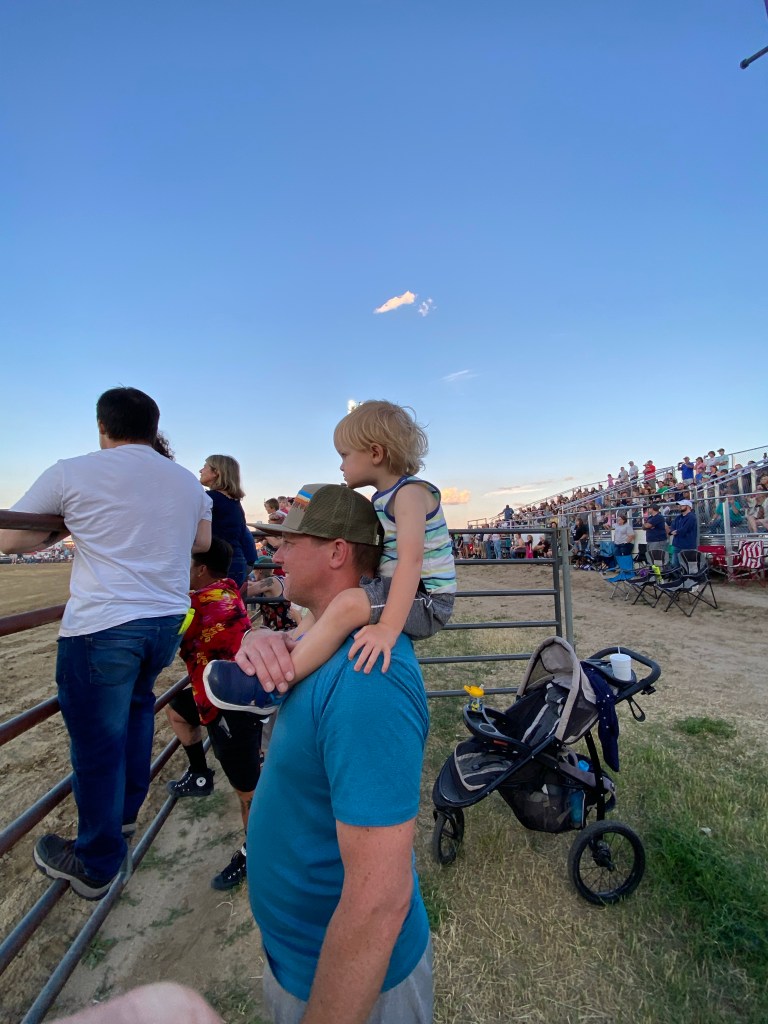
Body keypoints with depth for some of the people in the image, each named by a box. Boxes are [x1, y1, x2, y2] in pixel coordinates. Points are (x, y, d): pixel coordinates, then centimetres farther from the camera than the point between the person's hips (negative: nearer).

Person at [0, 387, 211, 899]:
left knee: (98, 740, 10)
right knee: (136, 706, 29)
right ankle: (126, 811, 45)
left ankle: (95, 864, 30)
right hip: (168, 621, 6)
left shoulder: (73, 472, -5)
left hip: (102, 626, -5)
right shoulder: (189, 482, 7)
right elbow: (203, 541, 19)